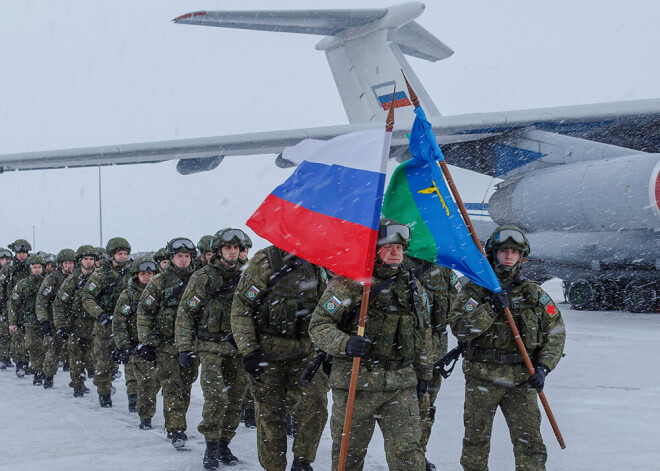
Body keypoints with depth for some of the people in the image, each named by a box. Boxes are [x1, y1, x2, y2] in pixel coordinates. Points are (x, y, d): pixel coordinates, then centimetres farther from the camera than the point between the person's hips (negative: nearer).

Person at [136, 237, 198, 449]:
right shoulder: (159, 282, 0)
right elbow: (144, 312, 1)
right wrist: (146, 342, -5)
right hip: (166, 342, -3)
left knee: (186, 386, 8)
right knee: (172, 386, -10)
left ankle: (177, 423, 22)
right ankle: (176, 429, -12)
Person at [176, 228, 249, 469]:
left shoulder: (243, 277, 10)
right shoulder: (202, 277, -2)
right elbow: (185, 313, -1)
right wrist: (184, 347, -7)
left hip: (237, 347, 4)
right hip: (211, 346, -4)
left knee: (235, 398, 4)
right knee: (216, 397, -16)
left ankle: (224, 444, 18)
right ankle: (211, 446, -2)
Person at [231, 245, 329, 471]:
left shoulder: (315, 265, 7)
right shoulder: (264, 263, -9)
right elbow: (240, 308, -8)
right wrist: (248, 351, -13)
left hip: (305, 352, 4)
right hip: (268, 352, -3)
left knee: (316, 403, -13)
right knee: (271, 414, 3)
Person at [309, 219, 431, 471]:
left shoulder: (413, 287, 11)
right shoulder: (347, 283, -6)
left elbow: (424, 333, 21)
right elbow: (319, 326, -7)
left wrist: (423, 372, 19)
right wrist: (345, 344, -25)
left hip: (401, 385, 3)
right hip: (355, 383, -3)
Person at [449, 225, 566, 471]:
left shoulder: (534, 294, 7)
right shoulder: (475, 290, 1)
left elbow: (555, 332, 9)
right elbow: (459, 327, -12)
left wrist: (543, 367, -3)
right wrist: (491, 308, -22)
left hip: (522, 381, 1)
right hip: (482, 378, -1)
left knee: (530, 443, -5)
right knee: (476, 440, 9)